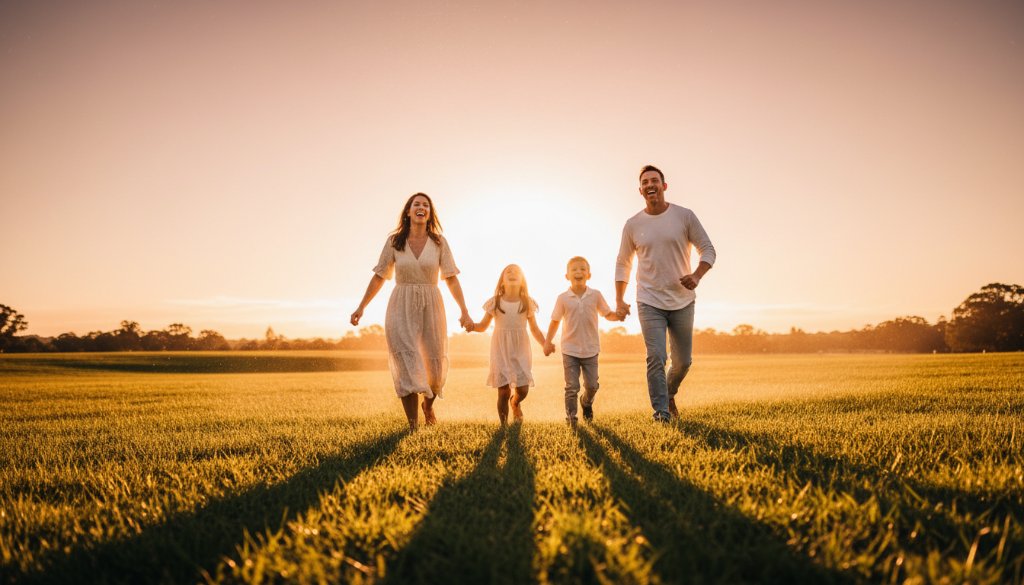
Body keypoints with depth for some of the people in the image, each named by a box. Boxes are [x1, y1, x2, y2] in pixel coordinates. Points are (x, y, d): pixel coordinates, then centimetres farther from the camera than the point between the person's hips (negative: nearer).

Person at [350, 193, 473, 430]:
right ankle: (413, 425, -6)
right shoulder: (394, 241, 2)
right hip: (401, 307, -1)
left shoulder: (439, 242, 2)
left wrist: (464, 312, -5)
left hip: (431, 306, 1)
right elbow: (379, 277, 7)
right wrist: (361, 307, 4)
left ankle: (428, 404, 39)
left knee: (435, 365, 7)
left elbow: (451, 278, 1)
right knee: (407, 365, -11)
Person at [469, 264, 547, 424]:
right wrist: (472, 326, -18)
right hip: (501, 350, -1)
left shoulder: (527, 303, 4)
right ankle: (503, 425, 14)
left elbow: (534, 329, 9)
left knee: (523, 389, -3)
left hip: (521, 350, 1)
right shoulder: (495, 302, 1)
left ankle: (515, 403, 34)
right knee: (503, 391, -2)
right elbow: (483, 326, 3)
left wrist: (545, 345, -3)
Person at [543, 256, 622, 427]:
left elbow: (608, 314, 5)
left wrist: (618, 315, -17)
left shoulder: (596, 295, -3)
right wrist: (547, 342, -1)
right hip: (570, 350, -2)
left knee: (592, 385, 10)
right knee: (572, 387, -3)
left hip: (590, 349, 2)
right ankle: (571, 417, 9)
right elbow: (555, 321, 3)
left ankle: (586, 402, 42)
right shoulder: (563, 298, -5)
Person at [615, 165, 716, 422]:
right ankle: (661, 410, -3)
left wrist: (697, 275, -19)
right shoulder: (633, 225, 1)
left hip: (682, 301, 1)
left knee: (683, 361, 11)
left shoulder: (684, 216, -3)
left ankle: (669, 393, 39)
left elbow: (708, 249, 0)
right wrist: (619, 301, 3)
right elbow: (622, 264, 10)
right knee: (656, 358, -14)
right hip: (649, 302, -1)